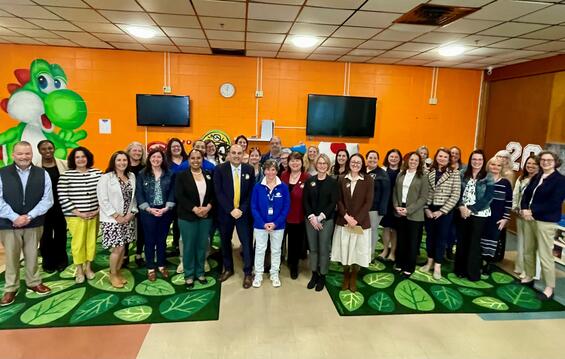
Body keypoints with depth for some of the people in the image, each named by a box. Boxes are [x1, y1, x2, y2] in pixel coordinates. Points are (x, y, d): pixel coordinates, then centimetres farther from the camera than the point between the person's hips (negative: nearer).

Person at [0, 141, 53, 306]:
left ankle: (34, 282, 31)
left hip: (34, 224, 1)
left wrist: (29, 216, -13)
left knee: (32, 256, 13)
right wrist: (14, 217, -15)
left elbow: (47, 199, -4)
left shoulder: (42, 174, -1)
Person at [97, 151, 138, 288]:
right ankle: (113, 275, 16)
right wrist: (116, 216, -15)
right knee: (118, 248, -4)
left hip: (128, 219, 5)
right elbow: (103, 200, -13)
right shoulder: (106, 178, -8)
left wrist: (132, 213, -4)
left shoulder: (132, 176, 7)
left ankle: (118, 272, 26)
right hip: (112, 219, -5)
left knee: (122, 247, 10)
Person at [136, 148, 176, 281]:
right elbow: (139, 194, -4)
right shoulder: (142, 174, -1)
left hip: (165, 212, 1)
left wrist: (166, 208, -12)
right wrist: (149, 209, -14)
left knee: (162, 239, 13)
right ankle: (150, 268, 21)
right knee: (150, 240, 8)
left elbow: (172, 193, 0)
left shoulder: (170, 174, 1)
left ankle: (161, 265, 28)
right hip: (148, 212, -1)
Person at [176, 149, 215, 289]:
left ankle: (200, 272, 26)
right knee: (189, 246, 5)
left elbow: (213, 194, 5)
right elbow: (179, 196, -11)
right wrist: (195, 209, -18)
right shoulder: (181, 176, -3)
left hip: (206, 216, 3)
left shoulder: (209, 175, 7)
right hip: (187, 216, -3)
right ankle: (189, 275, 20)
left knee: (202, 245, 11)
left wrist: (208, 207, -13)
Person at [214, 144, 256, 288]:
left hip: (243, 212, 0)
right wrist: (230, 210, -16)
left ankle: (247, 273, 14)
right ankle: (228, 269, 32)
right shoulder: (220, 169, -6)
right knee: (225, 242, 13)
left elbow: (251, 193, 0)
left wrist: (242, 209, -10)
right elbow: (218, 192, -10)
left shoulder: (249, 169, -1)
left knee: (246, 242, 0)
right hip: (225, 212, 0)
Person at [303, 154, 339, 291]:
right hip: (311, 219, 2)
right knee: (313, 248, 9)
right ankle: (314, 274, 23)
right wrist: (311, 217, -11)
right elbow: (305, 201, 2)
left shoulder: (333, 182, -1)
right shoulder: (309, 181, 6)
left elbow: (333, 203, -6)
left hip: (326, 220, -2)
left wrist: (320, 217, -13)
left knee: (324, 249, 3)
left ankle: (322, 276, 18)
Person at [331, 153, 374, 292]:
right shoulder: (342, 179, 2)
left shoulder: (368, 180, -3)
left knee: (357, 251, 7)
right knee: (344, 250, 8)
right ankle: (346, 276, 28)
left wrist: (357, 219, -14)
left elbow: (368, 202, -7)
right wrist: (346, 216, -12)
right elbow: (339, 200, 0)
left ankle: (353, 278, 26)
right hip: (344, 221, 2)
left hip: (361, 222, -1)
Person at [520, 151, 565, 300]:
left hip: (546, 221, -7)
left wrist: (533, 211, -18)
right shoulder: (536, 177, 12)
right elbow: (526, 194, 10)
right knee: (528, 251, 15)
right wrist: (524, 209, -9)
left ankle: (550, 288, 5)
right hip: (530, 219, 7)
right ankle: (529, 278, 30)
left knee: (545, 255, -5)